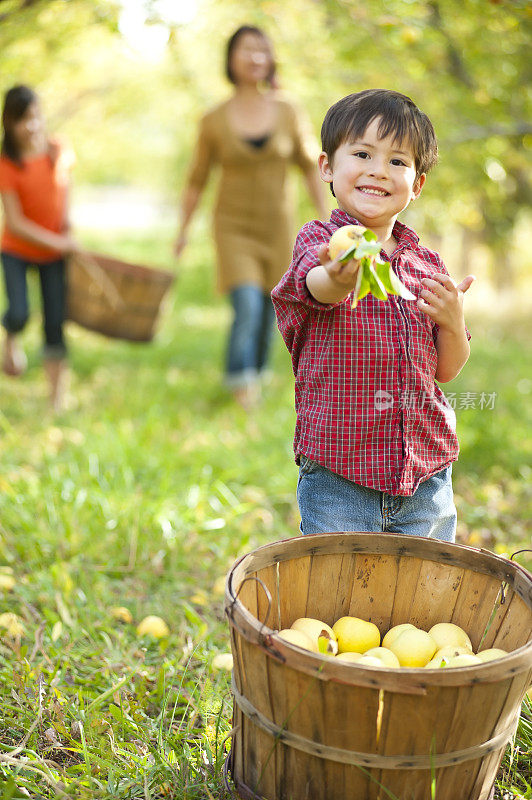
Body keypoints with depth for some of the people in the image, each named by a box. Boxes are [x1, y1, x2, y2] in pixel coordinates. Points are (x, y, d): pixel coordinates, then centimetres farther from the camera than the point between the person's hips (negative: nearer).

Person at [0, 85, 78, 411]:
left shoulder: (59, 152, -6)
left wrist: (67, 229, 5)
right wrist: (57, 242, -21)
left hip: (55, 252, 3)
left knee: (55, 324, -1)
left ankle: (58, 399, 7)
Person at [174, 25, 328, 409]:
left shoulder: (289, 113, -6)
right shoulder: (214, 121, -8)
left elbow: (312, 168, 1)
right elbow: (197, 178, 3)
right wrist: (183, 229, 9)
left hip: (277, 228, 2)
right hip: (234, 228, -2)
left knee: (267, 314, 13)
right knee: (247, 309, -20)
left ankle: (255, 372, 39)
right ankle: (240, 380, 2)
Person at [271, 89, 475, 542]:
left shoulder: (427, 264, 7)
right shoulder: (318, 240, -5)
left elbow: (447, 370, 11)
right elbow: (317, 284, -31)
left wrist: (453, 323, -10)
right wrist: (340, 279, -54)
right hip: (337, 476, -4)